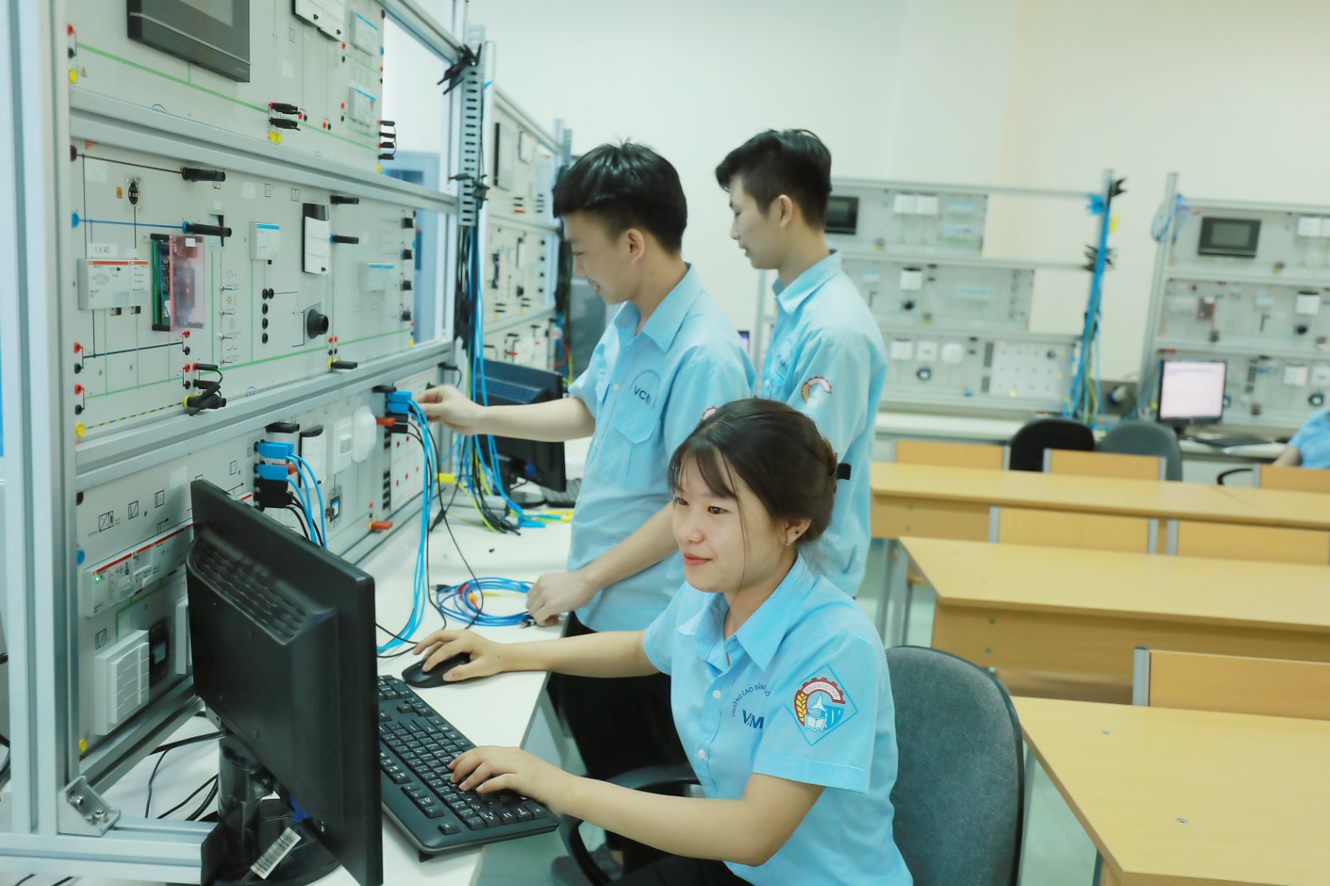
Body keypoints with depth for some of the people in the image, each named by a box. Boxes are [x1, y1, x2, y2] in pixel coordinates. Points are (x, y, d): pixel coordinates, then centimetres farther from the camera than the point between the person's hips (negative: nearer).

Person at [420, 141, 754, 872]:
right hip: (600, 606, 9)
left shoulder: (703, 355, -28)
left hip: (647, 625, -9)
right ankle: (617, 855, 48)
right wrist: (477, 417, 16)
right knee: (602, 777, 27)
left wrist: (583, 579, -18)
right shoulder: (627, 325, 1)